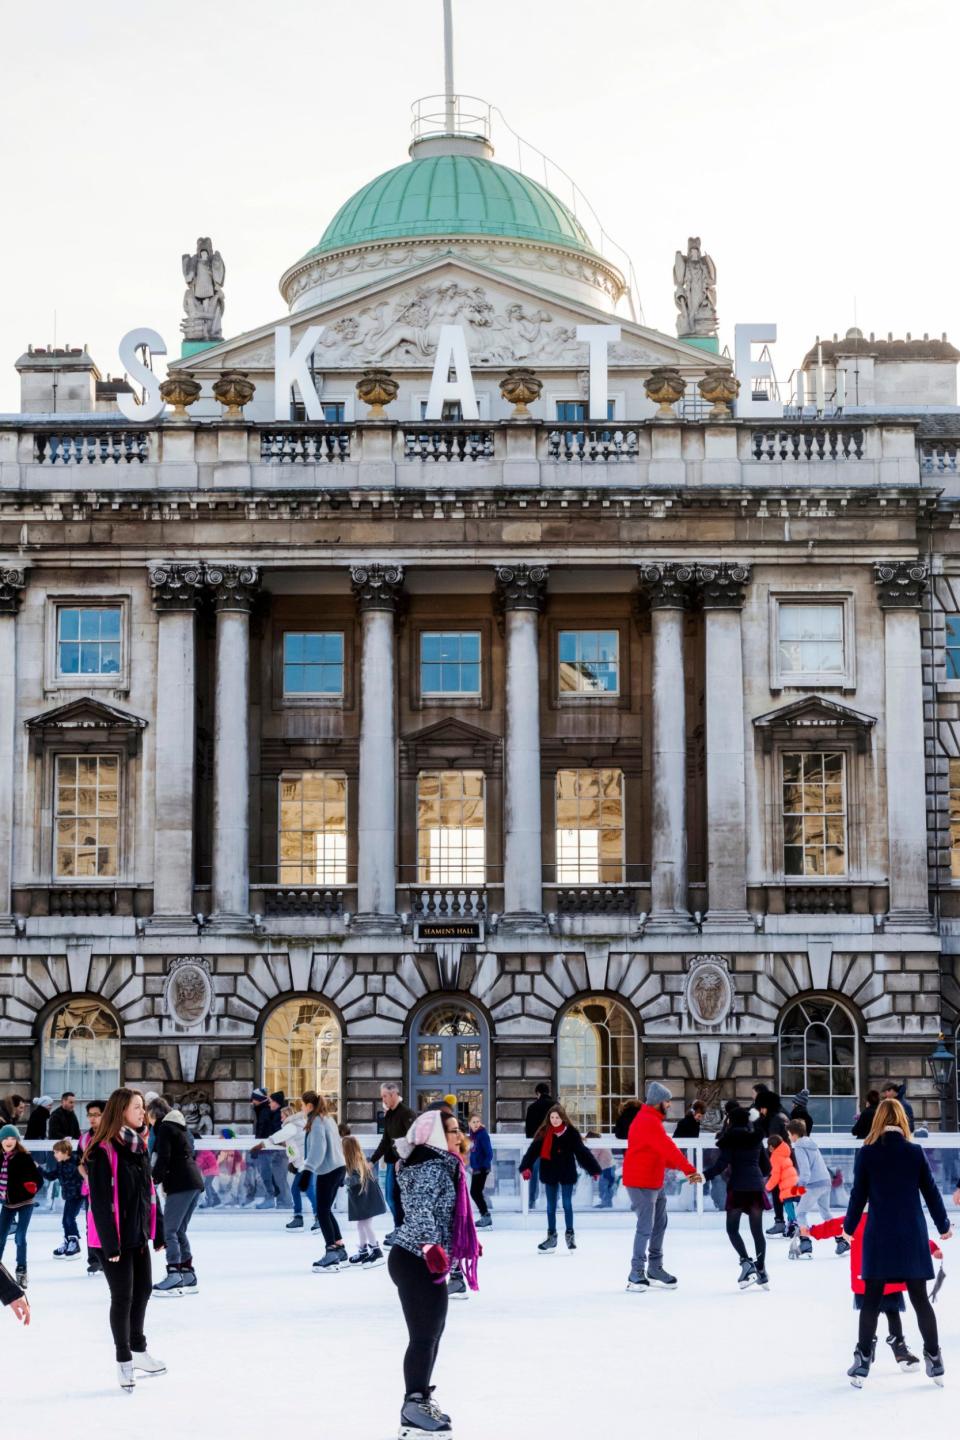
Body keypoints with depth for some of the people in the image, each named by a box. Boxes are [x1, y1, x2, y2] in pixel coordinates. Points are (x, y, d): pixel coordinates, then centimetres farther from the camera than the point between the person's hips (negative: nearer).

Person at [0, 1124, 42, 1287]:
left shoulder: (24, 1157, -15)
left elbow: (38, 1180, -13)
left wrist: (28, 1194, -14)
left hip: (24, 1203, -5)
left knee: (20, 1237, -4)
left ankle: (21, 1271, 11)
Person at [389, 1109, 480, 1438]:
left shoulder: (439, 1165, 16)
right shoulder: (433, 1169, -17)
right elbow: (420, 1211, -31)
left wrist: (466, 1241, 37)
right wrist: (431, 1247, -45)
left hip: (422, 1261, 11)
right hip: (417, 1262, -11)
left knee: (431, 1334, 19)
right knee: (424, 1337, -6)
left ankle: (420, 1399, 31)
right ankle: (414, 1410, 0)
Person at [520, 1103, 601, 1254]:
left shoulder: (571, 1132, -7)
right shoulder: (544, 1133, -4)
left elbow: (582, 1151, -6)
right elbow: (533, 1150, -10)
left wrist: (594, 1169, -8)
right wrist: (526, 1167, -23)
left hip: (567, 1173, -2)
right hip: (550, 1173, 2)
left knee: (567, 1204, 3)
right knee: (551, 1206, 10)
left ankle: (570, 1234, 17)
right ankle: (551, 1236, 20)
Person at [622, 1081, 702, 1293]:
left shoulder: (653, 1120, 15)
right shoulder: (648, 1122, -19)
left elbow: (663, 1152, 17)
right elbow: (668, 1149, -25)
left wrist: (683, 1169, 6)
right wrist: (690, 1170, -25)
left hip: (654, 1182, 10)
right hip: (641, 1183, -10)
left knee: (659, 1225, 14)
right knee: (646, 1227, -9)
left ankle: (655, 1269, 23)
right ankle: (636, 1274, -5)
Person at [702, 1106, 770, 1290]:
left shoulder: (730, 1138, -5)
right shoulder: (756, 1137, 12)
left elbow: (721, 1164, -15)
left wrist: (704, 1175, -18)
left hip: (738, 1186, -5)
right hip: (756, 1185, 5)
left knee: (732, 1228, 3)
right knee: (757, 1230, 9)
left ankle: (746, 1263, -15)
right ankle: (761, 1271, 9)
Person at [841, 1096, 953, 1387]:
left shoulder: (867, 1153, -5)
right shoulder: (915, 1152, -2)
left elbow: (859, 1194, -2)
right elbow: (930, 1191, 3)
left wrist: (849, 1227, 13)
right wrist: (943, 1225, 18)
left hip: (880, 1235, -1)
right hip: (912, 1235, 1)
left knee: (871, 1299, 6)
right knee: (919, 1298, 9)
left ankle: (862, 1362, 7)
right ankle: (934, 1360, 12)